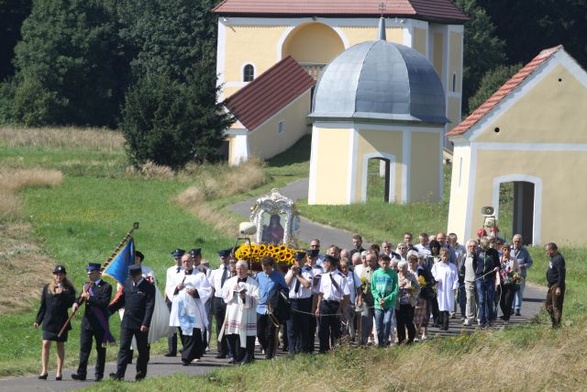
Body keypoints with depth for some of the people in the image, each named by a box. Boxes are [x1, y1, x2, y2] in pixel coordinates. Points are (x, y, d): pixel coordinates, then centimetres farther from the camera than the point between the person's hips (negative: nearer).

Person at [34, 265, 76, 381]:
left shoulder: (68, 289, 3)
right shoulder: (47, 288, 9)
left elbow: (71, 303, -8)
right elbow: (43, 306, 11)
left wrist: (62, 293, -17)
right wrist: (38, 320, 7)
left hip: (61, 321, -1)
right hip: (48, 321, 1)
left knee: (60, 345, 4)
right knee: (46, 344, -8)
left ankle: (59, 372, 8)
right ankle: (44, 370, -4)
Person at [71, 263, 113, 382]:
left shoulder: (106, 287, -5)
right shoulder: (87, 286, 13)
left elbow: (104, 302, -17)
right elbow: (80, 298, 7)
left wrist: (89, 298, -18)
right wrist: (76, 303, -16)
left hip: (100, 323, -4)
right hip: (87, 322, 4)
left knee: (101, 349, 6)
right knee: (84, 347, -3)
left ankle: (99, 374, 14)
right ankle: (81, 373, -6)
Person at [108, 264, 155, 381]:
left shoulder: (148, 287, -8)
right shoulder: (127, 284, 8)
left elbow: (150, 307, -13)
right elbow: (121, 300, 17)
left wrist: (145, 324, -20)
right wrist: (107, 310, 8)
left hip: (141, 324, -4)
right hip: (127, 322, 4)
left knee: (142, 349, 8)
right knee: (124, 348, -4)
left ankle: (141, 374, 21)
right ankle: (119, 374, -9)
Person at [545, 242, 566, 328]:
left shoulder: (559, 259, -20)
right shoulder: (553, 258, 13)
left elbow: (561, 274, -24)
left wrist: (559, 287, -26)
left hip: (557, 286, -11)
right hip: (552, 286, 11)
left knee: (556, 306, -6)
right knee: (548, 305, 16)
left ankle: (557, 324, -2)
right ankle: (554, 322, 23)